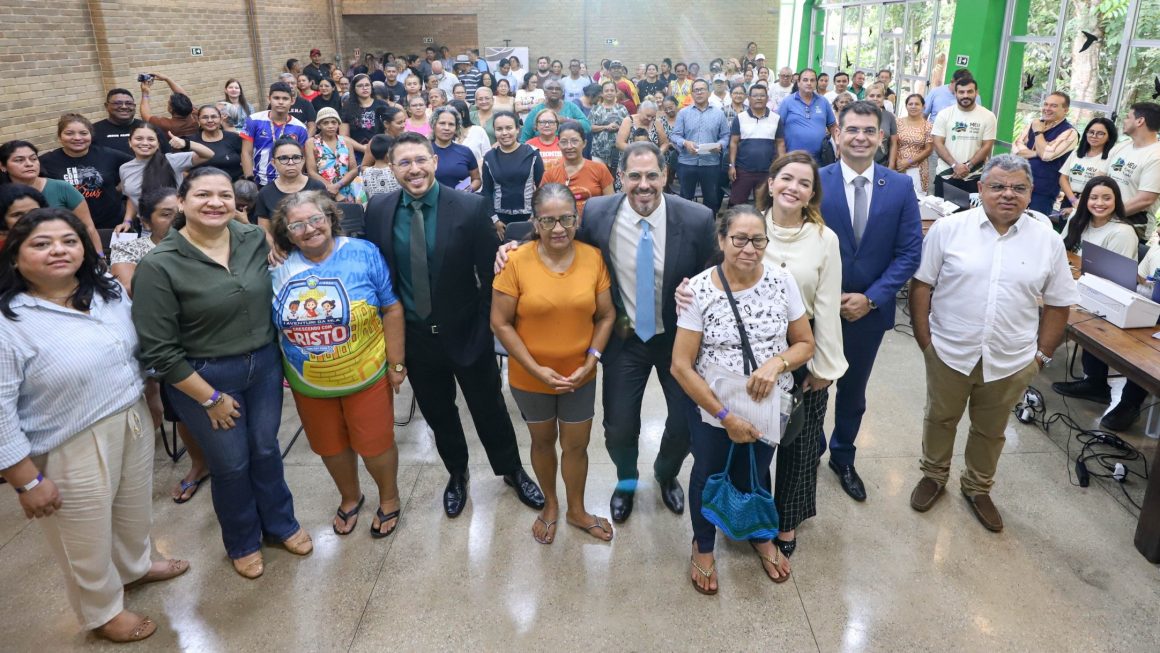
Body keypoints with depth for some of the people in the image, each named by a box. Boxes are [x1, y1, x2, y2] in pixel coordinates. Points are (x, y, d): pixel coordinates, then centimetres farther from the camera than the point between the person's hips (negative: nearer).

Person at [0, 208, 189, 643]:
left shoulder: (110, 291, -2)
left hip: (133, 426, 6)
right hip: (73, 450, -6)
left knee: (135, 509, 28)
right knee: (88, 540, 15)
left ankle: (135, 567, 56)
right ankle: (103, 613, 40)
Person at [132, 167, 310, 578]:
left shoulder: (255, 239, -7)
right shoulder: (159, 266, -18)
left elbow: (270, 296, 9)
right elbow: (159, 351, -15)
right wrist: (210, 398, -12)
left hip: (264, 364, 4)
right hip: (204, 377, -3)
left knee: (266, 450, 19)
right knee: (231, 464, 13)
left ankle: (281, 523, 44)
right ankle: (242, 542, 40)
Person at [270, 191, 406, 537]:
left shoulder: (363, 254, -13)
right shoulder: (279, 269, -4)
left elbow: (392, 309, -10)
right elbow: (268, 324, 9)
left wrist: (396, 363, -9)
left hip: (366, 376, -3)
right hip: (309, 384, 3)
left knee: (374, 444, 10)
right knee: (330, 446, 20)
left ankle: (389, 499, 38)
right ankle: (350, 497, 47)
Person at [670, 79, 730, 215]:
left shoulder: (719, 113, 7)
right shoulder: (683, 113, 4)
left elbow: (725, 135, 5)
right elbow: (675, 135, -2)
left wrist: (720, 145, -16)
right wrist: (685, 143, -21)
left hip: (711, 163, 1)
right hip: (687, 163, -1)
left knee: (712, 199, 8)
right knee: (685, 198, 9)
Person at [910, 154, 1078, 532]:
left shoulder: (1048, 241, -3)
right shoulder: (948, 229, -8)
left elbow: (1057, 305, 4)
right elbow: (921, 285, -4)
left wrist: (1042, 355, 1)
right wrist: (923, 339, -6)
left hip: (1011, 361, 2)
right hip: (949, 353, -1)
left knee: (991, 431, 19)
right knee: (940, 419, 18)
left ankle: (978, 488, 40)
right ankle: (934, 475, 41)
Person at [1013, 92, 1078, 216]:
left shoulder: (1069, 132, -8)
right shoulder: (1034, 124, 10)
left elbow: (1046, 154, -20)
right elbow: (1016, 150, 1)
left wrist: (1038, 132, -9)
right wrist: (1037, 153, -14)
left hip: (1043, 191, -5)